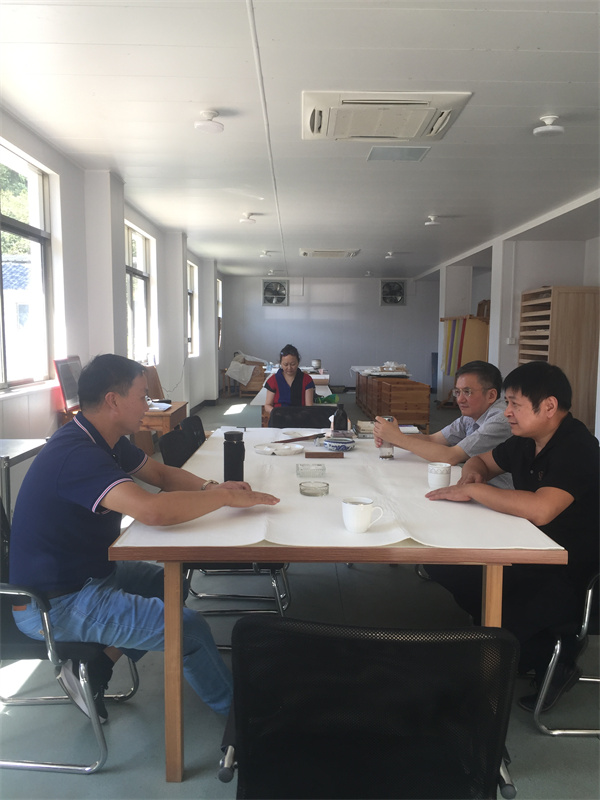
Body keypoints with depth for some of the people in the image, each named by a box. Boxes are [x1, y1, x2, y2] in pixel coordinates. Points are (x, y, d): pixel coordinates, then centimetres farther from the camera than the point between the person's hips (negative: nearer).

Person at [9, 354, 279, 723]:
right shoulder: (76, 454, -30)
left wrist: (211, 486, -9)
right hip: (54, 604, -10)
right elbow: (154, 510, -43)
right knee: (189, 628, -14)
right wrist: (226, 497, -28)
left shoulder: (106, 441, 1)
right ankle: (235, 709, 13)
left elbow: (162, 473, 11)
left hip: (87, 570, 10)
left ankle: (95, 668, 14)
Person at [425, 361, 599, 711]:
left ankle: (557, 658, 4)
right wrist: (472, 474, -4)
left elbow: (540, 509, -38)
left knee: (487, 635, -24)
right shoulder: (526, 441, 4)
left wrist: (472, 490, -27)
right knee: (443, 566, -1)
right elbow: (482, 461, 21)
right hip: (530, 556, 9)